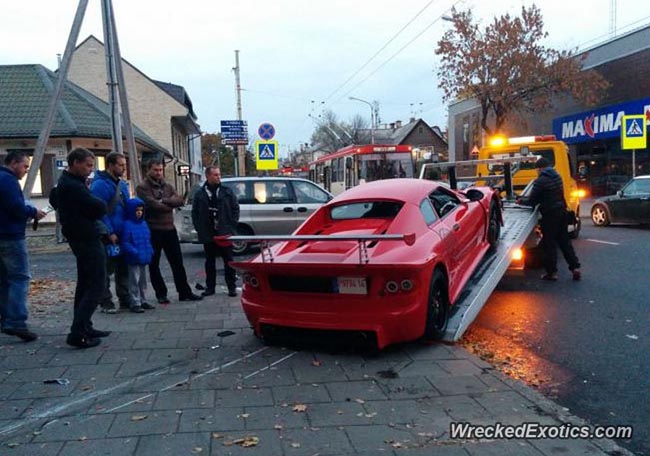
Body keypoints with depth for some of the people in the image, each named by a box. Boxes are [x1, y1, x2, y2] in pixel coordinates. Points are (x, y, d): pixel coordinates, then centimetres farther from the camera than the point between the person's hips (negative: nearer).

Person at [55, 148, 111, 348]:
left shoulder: (66, 182, 13)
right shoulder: (73, 186, -20)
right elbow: (100, 208, -21)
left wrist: (94, 209, 5)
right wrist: (98, 204, 2)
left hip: (81, 239, 11)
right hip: (88, 239, -11)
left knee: (85, 284, 16)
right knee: (96, 285, -9)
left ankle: (84, 327, 23)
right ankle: (78, 333, -11)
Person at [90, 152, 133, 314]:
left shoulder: (122, 185, 14)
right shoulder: (100, 184, -13)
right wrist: (110, 233, -18)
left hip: (122, 235, 8)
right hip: (108, 237, -8)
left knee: (123, 269, 13)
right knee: (106, 271, 1)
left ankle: (125, 300, 22)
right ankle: (106, 303, 9)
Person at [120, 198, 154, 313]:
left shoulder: (144, 223, 10)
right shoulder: (128, 225, -13)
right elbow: (125, 243, -16)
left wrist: (150, 251, 6)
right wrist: (135, 252, -23)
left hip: (144, 259, 8)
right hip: (133, 260, -7)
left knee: (143, 281, 16)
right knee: (134, 281, -2)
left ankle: (143, 301, 27)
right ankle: (135, 303, 4)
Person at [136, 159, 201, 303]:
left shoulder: (167, 186, 13)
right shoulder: (143, 187, -5)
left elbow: (179, 200, -2)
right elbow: (152, 204, -19)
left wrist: (163, 201, -15)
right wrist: (170, 205, -6)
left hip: (169, 229, 5)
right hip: (153, 230, -5)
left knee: (177, 262, 7)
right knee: (154, 265, 5)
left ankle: (184, 292, 13)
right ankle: (161, 294, 17)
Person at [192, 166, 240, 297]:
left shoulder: (227, 192, 3)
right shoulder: (200, 194, 4)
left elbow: (235, 209, 4)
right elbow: (195, 213, 8)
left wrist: (232, 225, -3)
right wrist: (199, 228, 0)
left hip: (225, 233, -1)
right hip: (208, 235, 1)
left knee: (228, 260, 3)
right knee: (210, 261, 10)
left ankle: (232, 287, 10)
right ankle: (210, 287, 19)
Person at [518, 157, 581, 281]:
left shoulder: (540, 181, -14)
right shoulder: (557, 177, 12)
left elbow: (532, 201, -10)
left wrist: (521, 200, 10)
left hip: (550, 215, -8)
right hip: (561, 211, 8)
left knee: (549, 244, 1)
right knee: (564, 241, 15)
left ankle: (552, 272, 6)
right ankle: (575, 267, 14)